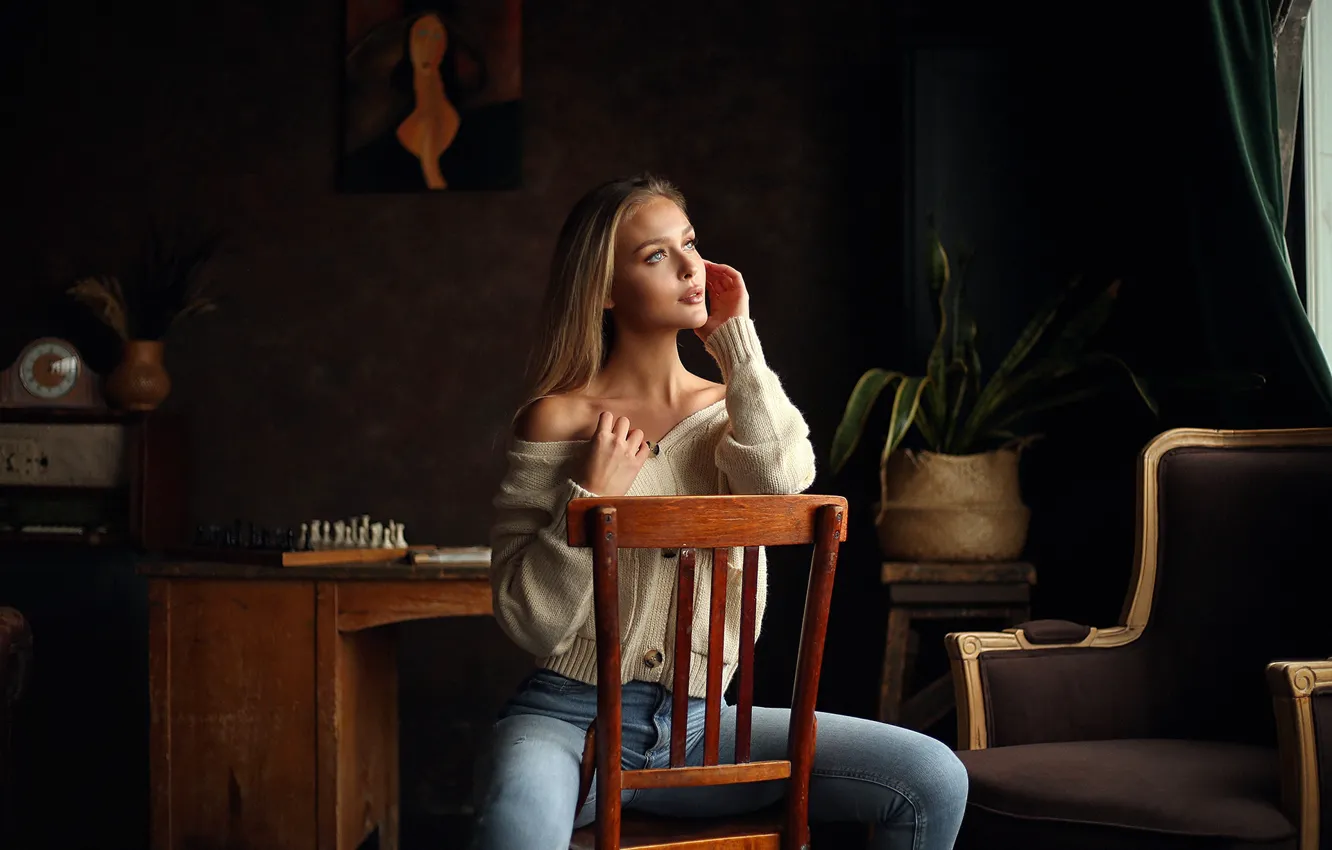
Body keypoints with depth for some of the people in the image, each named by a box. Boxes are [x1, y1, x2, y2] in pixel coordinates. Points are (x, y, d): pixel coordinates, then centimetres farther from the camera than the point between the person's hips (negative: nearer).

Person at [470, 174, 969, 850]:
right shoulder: (558, 420, -2)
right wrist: (591, 496, -15)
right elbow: (528, 622, -4)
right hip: (570, 717, -5)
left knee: (934, 780, -11)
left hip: (697, 723, 5)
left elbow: (784, 481, -15)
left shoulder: (728, 411, 11)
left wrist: (735, 337, -6)